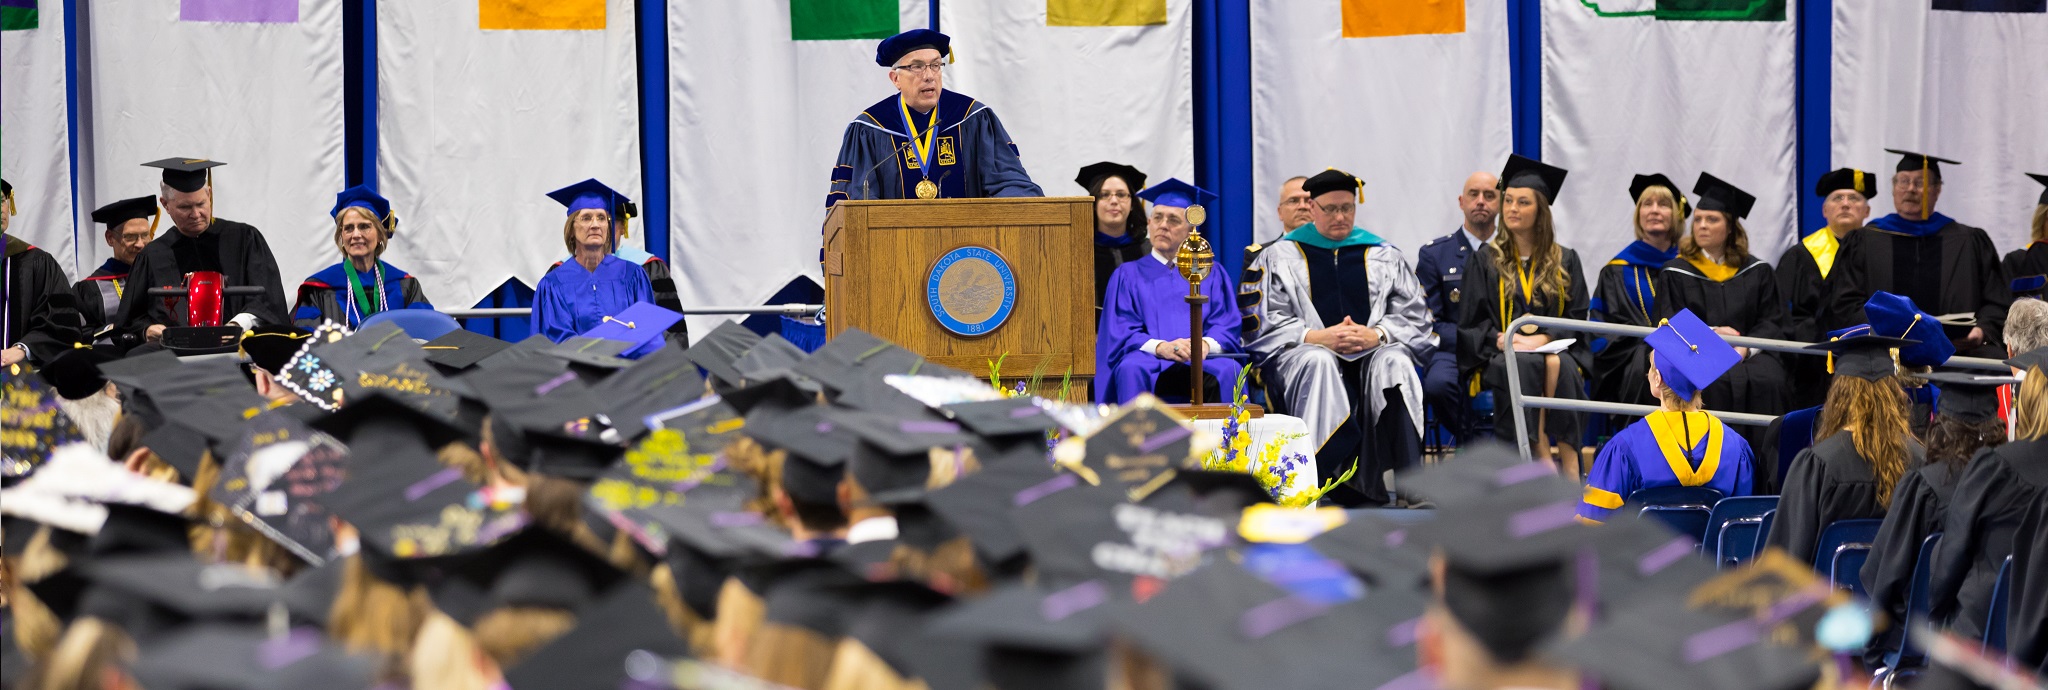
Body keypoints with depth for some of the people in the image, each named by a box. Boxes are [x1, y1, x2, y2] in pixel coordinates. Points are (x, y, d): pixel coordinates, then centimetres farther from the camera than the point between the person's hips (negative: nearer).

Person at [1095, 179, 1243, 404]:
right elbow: (1121, 333, 6)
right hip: (1149, 360, -1)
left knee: (1229, 370, -34)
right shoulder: (1128, 275, 20)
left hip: (1202, 360, 1)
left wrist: (1206, 344, -15)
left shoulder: (1210, 274, 24)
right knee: (1132, 371, -37)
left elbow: (1227, 328, 10)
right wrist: (1160, 347, -16)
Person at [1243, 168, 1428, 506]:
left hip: (1373, 352, 1)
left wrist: (1376, 335, -12)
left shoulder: (1385, 256, 18)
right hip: (1300, 356, -1)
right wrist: (1315, 337, -14)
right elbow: (1265, 324, 3)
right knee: (1319, 361, -38)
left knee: (1394, 361, -34)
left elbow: (1414, 317, 9)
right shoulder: (1280, 257, 14)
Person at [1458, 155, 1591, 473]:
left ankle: (1568, 460, -40)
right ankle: (1543, 457, -41)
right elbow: (1470, 323, 6)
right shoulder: (1485, 261, 12)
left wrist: (1544, 339, -13)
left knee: (1559, 366, -36)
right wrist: (1502, 339, -15)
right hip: (1499, 357, -1)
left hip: (1553, 349, 1)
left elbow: (1577, 319, 7)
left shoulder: (1565, 262, 14)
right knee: (1528, 365, -37)